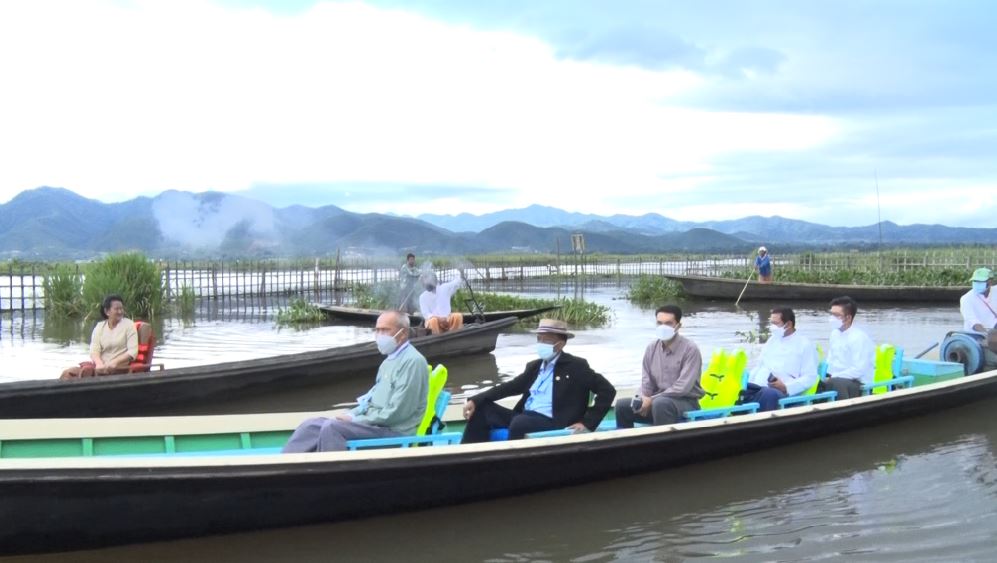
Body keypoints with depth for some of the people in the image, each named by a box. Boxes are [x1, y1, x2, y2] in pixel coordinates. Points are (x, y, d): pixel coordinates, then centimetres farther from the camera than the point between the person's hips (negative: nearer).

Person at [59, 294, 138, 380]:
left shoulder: (128, 324, 2)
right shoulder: (99, 327, 11)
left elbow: (133, 351, -7)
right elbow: (94, 351, 0)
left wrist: (114, 363, -21)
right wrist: (99, 364, -22)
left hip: (119, 368, -4)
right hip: (100, 366, 4)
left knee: (86, 371, -29)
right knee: (67, 373, -17)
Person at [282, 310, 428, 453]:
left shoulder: (412, 361, -14)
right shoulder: (391, 359, 19)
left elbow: (396, 413, -20)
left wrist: (354, 419, -13)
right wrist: (350, 415, 5)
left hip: (394, 430, -10)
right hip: (374, 421, 10)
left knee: (332, 427, -27)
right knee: (311, 425, -2)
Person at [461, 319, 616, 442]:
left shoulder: (576, 366, -2)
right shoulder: (534, 366, 19)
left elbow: (607, 391, -6)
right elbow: (512, 386, 14)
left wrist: (588, 423, -13)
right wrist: (475, 400, 2)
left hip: (554, 423, -7)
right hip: (525, 418, 7)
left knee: (519, 423, -35)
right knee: (482, 409, -5)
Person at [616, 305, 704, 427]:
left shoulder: (690, 349, -14)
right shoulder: (651, 348, 4)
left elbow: (683, 387, -21)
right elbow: (647, 380, 8)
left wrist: (652, 399, -21)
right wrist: (644, 398, -15)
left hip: (686, 403, -6)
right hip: (658, 399, 6)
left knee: (660, 403, -37)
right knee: (622, 405, -11)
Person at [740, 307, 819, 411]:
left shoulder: (805, 345, 5)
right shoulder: (772, 340, 24)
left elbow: (810, 377, -3)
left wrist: (786, 388, -17)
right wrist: (748, 383, 7)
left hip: (781, 392, -6)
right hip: (757, 388, 6)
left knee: (768, 394, -41)